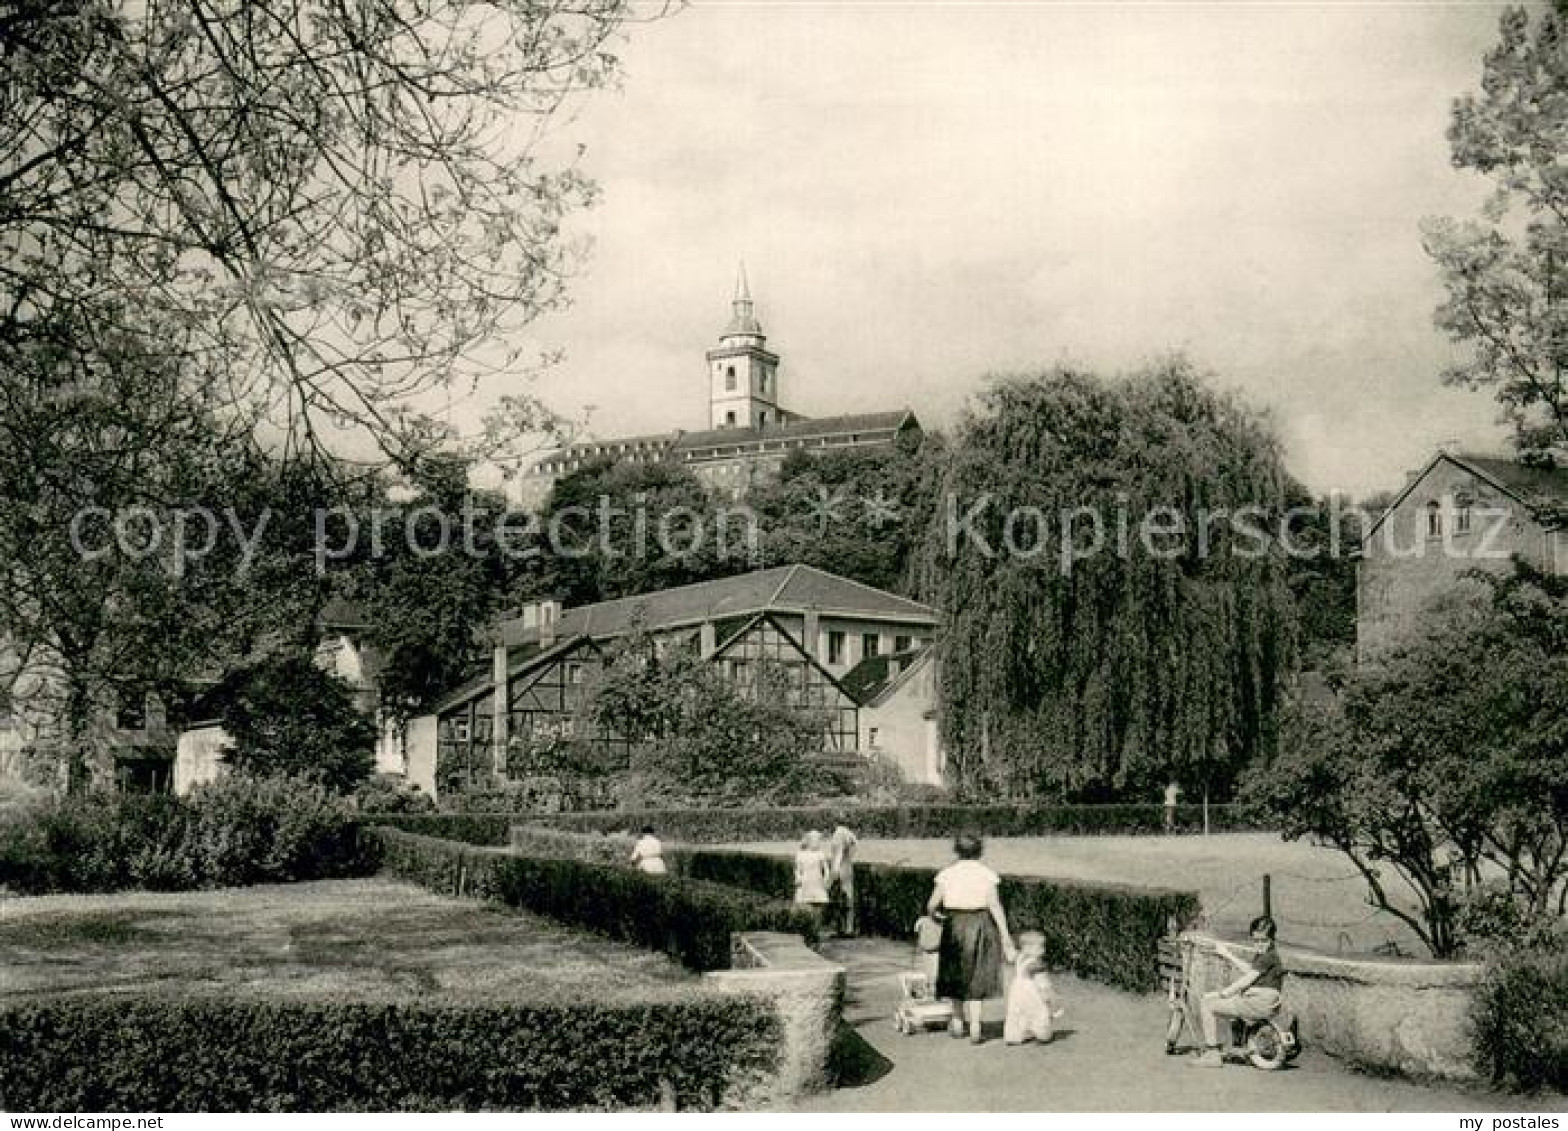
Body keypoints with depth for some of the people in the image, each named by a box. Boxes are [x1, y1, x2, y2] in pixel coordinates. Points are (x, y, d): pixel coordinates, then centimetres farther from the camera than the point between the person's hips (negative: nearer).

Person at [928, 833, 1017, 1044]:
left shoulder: (947, 874, -1)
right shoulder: (987, 874, -5)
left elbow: (932, 905, -1)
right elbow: (995, 907, -10)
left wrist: (933, 913, 22)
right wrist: (1006, 937, -7)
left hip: (954, 926, 2)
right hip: (980, 925, -1)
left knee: (957, 974, 18)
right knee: (977, 977, 6)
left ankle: (958, 1023, 27)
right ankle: (975, 1027, -1)